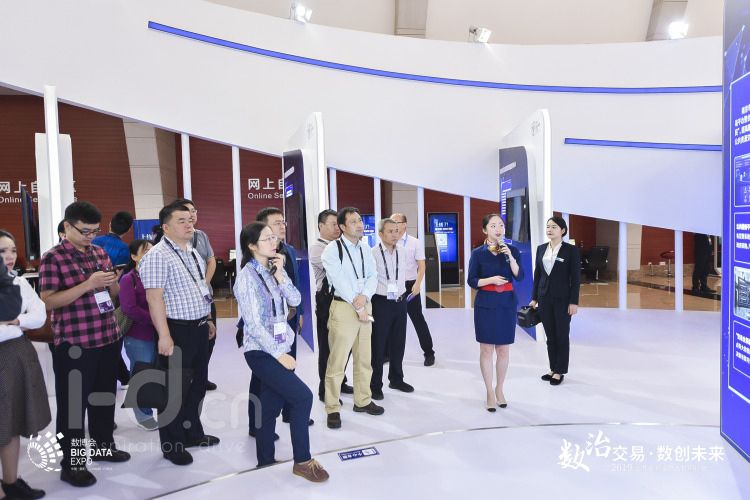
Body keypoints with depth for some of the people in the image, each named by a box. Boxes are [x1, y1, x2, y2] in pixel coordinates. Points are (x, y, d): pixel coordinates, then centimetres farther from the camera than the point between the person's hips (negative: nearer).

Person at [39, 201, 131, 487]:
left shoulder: (100, 253, 9)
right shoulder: (53, 258, -9)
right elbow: (48, 302, -15)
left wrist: (112, 282, -7)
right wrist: (88, 284, -24)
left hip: (108, 339, 6)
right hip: (73, 345, -6)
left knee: (105, 397, 18)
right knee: (72, 404, 5)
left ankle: (103, 445, 36)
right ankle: (71, 464, 18)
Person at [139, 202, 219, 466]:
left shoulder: (193, 252, 13)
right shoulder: (158, 256, -15)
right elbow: (154, 297, -21)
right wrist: (164, 335, -24)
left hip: (198, 328, 9)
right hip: (177, 331, -9)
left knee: (197, 384, 19)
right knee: (175, 389, 3)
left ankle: (192, 433, 35)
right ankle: (171, 445, 18)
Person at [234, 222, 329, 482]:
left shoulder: (275, 270, 9)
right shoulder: (247, 276, -15)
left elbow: (295, 300, 1)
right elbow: (253, 324, -18)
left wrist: (280, 275, -11)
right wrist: (279, 354, -17)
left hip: (279, 348, 7)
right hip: (261, 352, -7)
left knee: (271, 406, 13)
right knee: (303, 396, -12)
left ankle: (265, 460, 27)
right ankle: (302, 461, 3)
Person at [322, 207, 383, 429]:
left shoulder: (365, 248, 11)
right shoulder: (332, 249, -7)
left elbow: (372, 276, 7)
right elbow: (339, 282, -13)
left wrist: (364, 296, -13)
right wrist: (357, 307, -12)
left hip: (365, 306, 6)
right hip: (343, 307, -6)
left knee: (364, 359, 14)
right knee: (337, 361, -4)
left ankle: (362, 400, 29)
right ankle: (333, 409, 6)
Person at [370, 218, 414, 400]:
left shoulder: (401, 252, 6)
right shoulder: (373, 253, -13)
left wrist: (402, 292, 15)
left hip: (400, 302, 6)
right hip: (381, 303, -6)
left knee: (398, 343, 16)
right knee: (378, 345, 5)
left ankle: (396, 379, 34)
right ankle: (375, 385, 19)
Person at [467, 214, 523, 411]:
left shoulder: (512, 250, 3)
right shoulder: (478, 253, -3)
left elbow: (520, 276, -7)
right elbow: (471, 281, -3)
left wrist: (510, 257, -18)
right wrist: (491, 279, -17)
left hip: (507, 304, 2)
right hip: (485, 304, -2)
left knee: (504, 350, 9)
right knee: (486, 350, 3)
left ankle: (499, 390, 26)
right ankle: (490, 393, 15)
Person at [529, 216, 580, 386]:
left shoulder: (571, 250, -7)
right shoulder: (541, 248, 6)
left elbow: (575, 278, -8)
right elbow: (537, 274, 9)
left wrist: (573, 302, -12)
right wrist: (534, 298, 8)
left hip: (562, 299, -4)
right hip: (544, 298, 5)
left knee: (562, 336, 6)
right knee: (550, 336, 11)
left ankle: (560, 371, 16)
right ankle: (553, 369, 22)